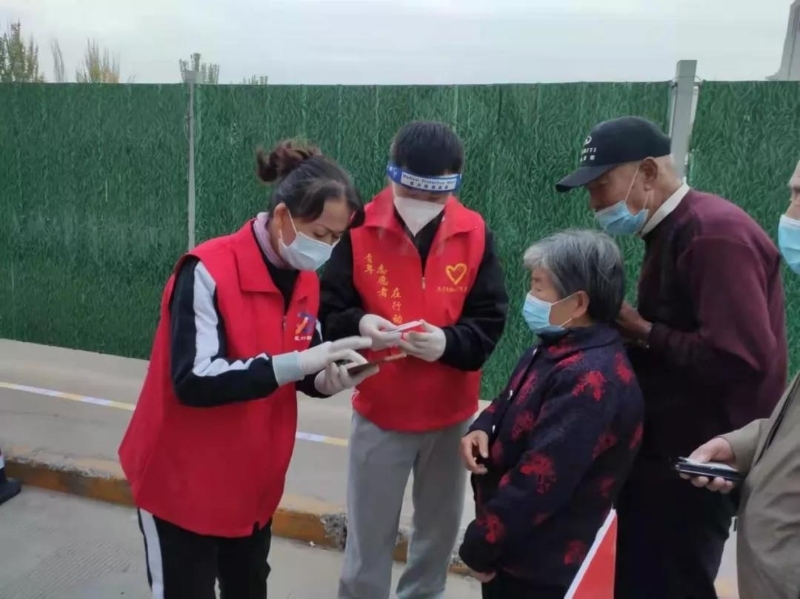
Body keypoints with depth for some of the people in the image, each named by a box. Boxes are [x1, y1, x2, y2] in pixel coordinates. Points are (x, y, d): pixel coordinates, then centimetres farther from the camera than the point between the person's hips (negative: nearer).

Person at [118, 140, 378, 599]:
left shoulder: (305, 280, -2)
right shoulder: (208, 272, -24)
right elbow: (194, 382, -30)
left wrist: (328, 380, -16)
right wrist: (296, 362, -34)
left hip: (253, 479, 7)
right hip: (183, 481, -6)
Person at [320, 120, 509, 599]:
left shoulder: (475, 233, -7)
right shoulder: (359, 229, -12)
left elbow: (491, 320, -7)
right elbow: (328, 311, -9)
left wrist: (449, 342, -25)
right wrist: (359, 324, -30)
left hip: (451, 415, 2)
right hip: (379, 412, -2)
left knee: (440, 531, 21)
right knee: (369, 537, 12)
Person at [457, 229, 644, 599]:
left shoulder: (590, 380, -28)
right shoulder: (556, 349, 5)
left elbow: (538, 480, -29)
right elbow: (511, 403, 19)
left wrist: (477, 546, -17)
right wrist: (483, 429, -3)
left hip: (544, 567, -9)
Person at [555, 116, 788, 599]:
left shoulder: (714, 234, -20)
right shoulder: (672, 232, 10)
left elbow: (741, 357, -29)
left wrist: (642, 331, -18)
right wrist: (634, 329, -2)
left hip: (696, 463, -9)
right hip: (664, 450, 9)